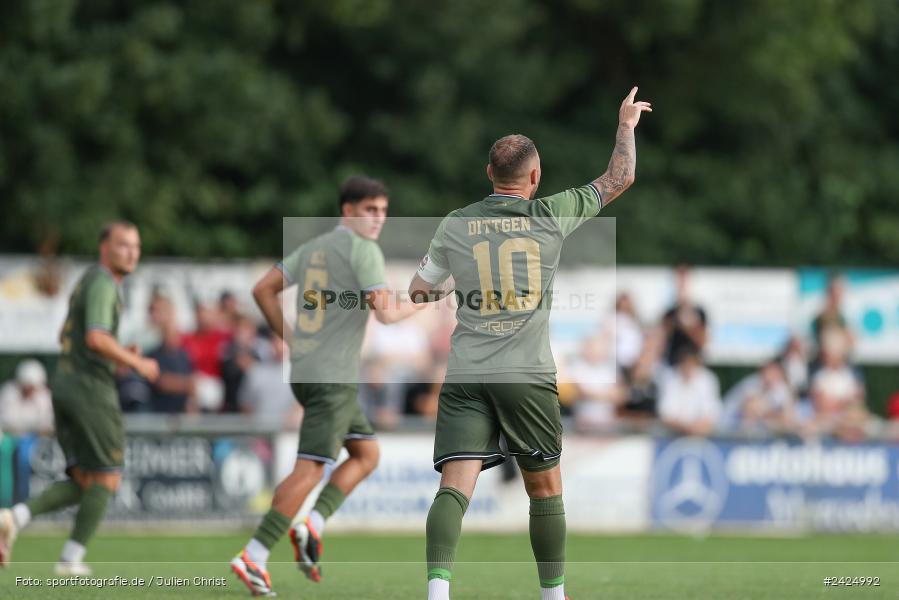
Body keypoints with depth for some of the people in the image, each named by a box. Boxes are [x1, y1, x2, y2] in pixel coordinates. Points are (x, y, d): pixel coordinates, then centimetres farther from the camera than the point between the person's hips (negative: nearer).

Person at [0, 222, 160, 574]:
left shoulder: (88, 282, 21)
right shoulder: (103, 283, -11)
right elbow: (96, 337, -25)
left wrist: (118, 356, 21)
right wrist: (137, 363, -14)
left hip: (65, 384, 9)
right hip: (91, 388, -9)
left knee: (84, 484, 9)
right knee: (106, 479, 0)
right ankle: (72, 558, -1)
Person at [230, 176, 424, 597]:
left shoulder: (313, 247, 16)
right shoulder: (363, 250, -9)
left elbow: (263, 290, 16)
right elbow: (385, 313, -16)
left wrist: (290, 338, 17)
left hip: (304, 369, 9)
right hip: (333, 378, -9)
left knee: (367, 453, 17)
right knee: (310, 469, -11)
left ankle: (312, 527, 2)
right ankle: (253, 557, -16)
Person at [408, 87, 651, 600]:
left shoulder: (456, 226, 7)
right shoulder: (552, 216, 2)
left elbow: (419, 291, 19)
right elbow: (620, 178, 14)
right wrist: (627, 125, 30)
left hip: (465, 377, 1)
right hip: (528, 376, -1)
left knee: (455, 486, -9)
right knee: (546, 490, 13)